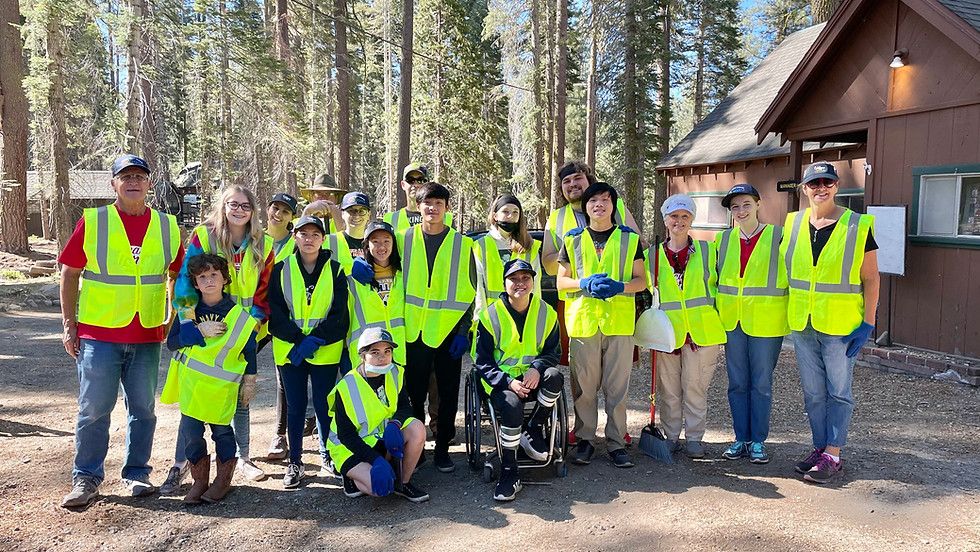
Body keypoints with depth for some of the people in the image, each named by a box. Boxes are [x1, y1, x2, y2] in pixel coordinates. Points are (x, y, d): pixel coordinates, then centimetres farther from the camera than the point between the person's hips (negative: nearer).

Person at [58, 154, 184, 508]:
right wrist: (69, 326, -1)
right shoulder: (92, 221, -2)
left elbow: (178, 274, 14)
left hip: (148, 336, 2)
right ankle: (86, 478, 16)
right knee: (93, 410, 3)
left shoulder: (167, 226, 5)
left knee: (143, 409, 9)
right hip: (99, 334, -2)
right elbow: (70, 274, 2)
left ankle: (136, 474, 23)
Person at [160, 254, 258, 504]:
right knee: (190, 431, 2)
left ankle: (223, 479, 24)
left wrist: (249, 382, 3)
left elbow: (249, 350, 1)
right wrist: (200, 331, -19)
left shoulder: (238, 315, -7)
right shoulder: (189, 310, 0)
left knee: (222, 431, 6)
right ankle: (199, 480, 19)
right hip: (191, 382, 2)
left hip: (222, 387, -2)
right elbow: (171, 342, -7)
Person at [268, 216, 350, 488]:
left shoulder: (335, 270, 2)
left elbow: (339, 314, -3)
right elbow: (275, 312, -2)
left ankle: (327, 456, 22)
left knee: (324, 405, 5)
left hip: (326, 351, -1)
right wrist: (298, 341, -13)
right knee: (295, 406, 6)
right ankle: (295, 463, 16)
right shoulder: (281, 269, 4)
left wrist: (315, 340, -15)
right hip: (290, 350, 1)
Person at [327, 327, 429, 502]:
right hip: (350, 448, -5)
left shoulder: (395, 373, -5)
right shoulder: (346, 387, -21)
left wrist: (394, 424, -24)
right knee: (380, 487, -30)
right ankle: (352, 476, 4)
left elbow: (405, 407, 0)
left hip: (382, 438, 5)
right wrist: (376, 460, -29)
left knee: (417, 429, -23)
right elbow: (346, 435, -19)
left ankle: (403, 483, -4)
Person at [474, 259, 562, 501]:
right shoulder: (490, 315, -3)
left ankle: (534, 430, -5)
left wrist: (537, 367, -17)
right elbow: (483, 362, -2)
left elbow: (553, 352, 7)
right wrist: (508, 382, -19)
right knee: (512, 407, -35)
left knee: (555, 377, -32)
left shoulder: (546, 313, 5)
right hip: (501, 381, -2)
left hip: (533, 377, 3)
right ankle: (508, 471, -16)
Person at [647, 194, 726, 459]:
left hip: (701, 330, -1)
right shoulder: (653, 255, 7)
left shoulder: (707, 250, 6)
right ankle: (671, 436, 20)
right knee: (668, 388, 6)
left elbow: (719, 284, 14)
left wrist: (719, 314, 7)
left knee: (695, 386, 4)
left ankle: (694, 437, 16)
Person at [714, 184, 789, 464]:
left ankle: (758, 441, 17)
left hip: (766, 322, -3)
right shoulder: (723, 239, 8)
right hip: (732, 322, 4)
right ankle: (741, 439, 20)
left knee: (761, 384, 5)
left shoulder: (778, 236, -4)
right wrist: (716, 312, 10)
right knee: (737, 383, 9)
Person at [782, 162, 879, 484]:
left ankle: (832, 455, 11)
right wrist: (783, 316, 10)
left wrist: (867, 324, -10)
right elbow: (783, 268, 15)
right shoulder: (793, 223, 5)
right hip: (802, 325, 4)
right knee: (813, 392, 12)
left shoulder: (858, 226, -6)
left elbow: (871, 278, -4)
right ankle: (820, 448, 24)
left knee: (838, 393, 4)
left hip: (841, 325, -4)